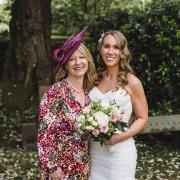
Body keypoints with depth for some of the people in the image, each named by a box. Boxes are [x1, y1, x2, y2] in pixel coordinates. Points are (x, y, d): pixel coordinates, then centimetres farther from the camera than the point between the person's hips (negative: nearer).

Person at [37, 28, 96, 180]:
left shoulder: (88, 91, 3)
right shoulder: (56, 92, -16)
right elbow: (45, 133, -17)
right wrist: (52, 167, -18)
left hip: (83, 166, 6)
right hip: (61, 165, -6)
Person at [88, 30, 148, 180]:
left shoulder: (131, 82, -7)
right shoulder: (95, 79, 5)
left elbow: (142, 119, -4)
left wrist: (120, 136, -18)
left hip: (120, 151, -4)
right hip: (94, 150, 4)